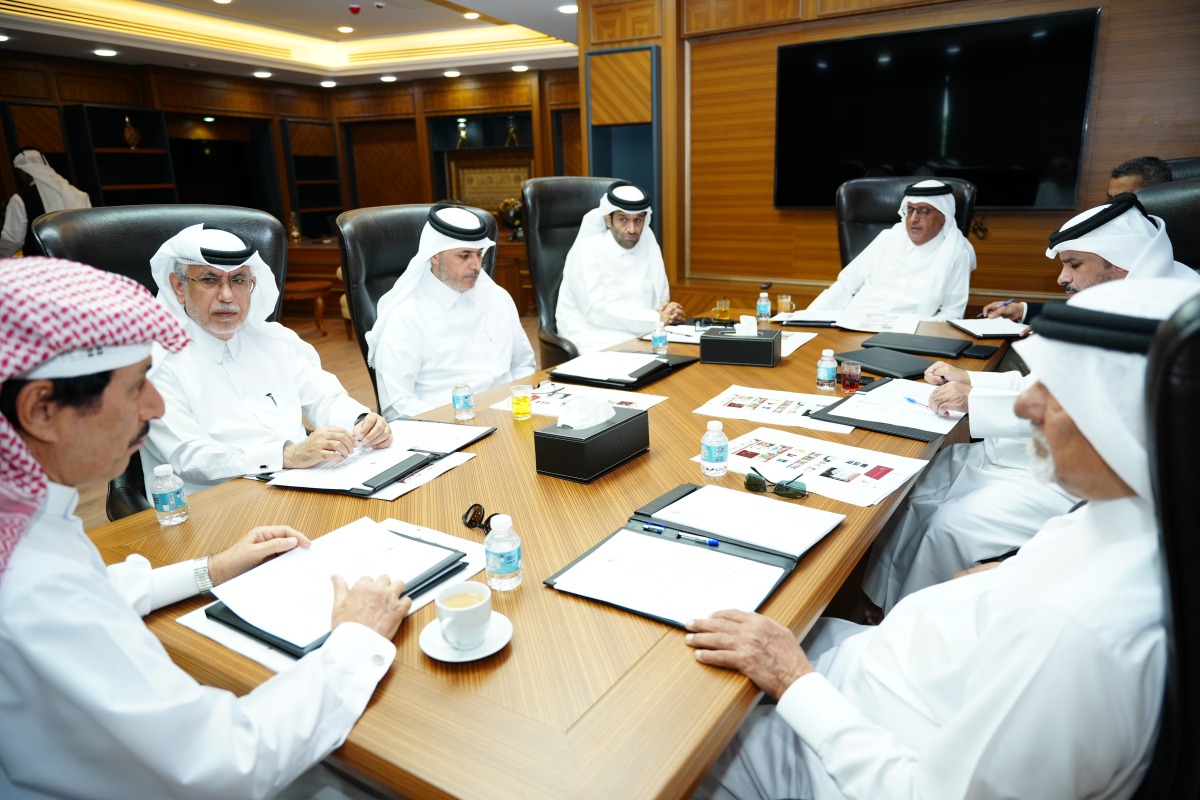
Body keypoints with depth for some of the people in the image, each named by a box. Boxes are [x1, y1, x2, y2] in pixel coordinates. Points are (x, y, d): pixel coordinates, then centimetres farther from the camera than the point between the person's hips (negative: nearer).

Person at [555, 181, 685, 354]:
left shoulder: (648, 243, 7)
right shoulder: (586, 250, -8)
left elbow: (660, 300, 10)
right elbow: (595, 310, -18)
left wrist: (666, 313, -15)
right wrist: (656, 319, -18)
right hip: (595, 341, -6)